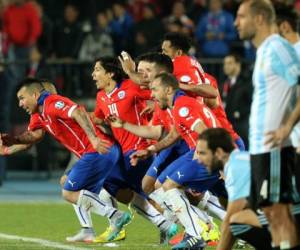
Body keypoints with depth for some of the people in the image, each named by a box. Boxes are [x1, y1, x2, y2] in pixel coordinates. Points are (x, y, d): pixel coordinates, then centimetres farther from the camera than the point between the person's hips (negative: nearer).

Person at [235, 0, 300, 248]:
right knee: (271, 211, 10)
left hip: (273, 146, -10)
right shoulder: (264, 51, 17)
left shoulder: (277, 48, -12)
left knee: (279, 210, -10)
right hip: (260, 145, 10)